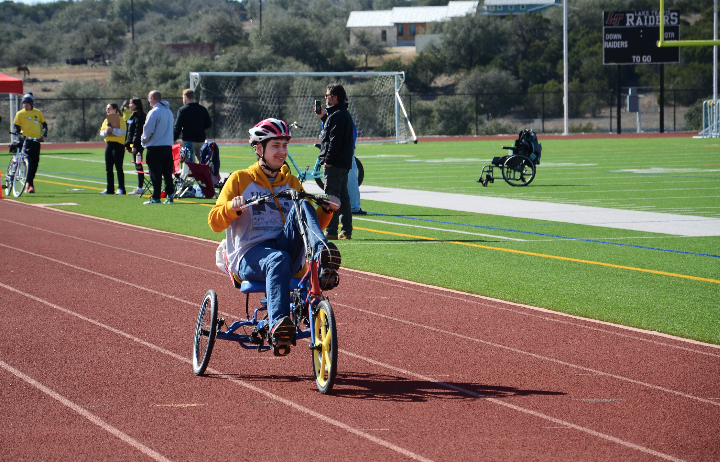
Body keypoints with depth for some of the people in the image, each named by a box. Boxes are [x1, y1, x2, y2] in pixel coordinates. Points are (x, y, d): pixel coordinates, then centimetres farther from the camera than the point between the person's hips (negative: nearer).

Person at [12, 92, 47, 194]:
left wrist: (44, 135, 3)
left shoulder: (37, 113, 11)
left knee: (35, 163, 5)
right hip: (26, 140, -3)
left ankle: (30, 183, 20)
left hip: (36, 140, 3)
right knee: (30, 162, -13)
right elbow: (15, 126, 3)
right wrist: (18, 134, -17)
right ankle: (30, 185, -14)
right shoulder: (20, 114, 4)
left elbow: (44, 124, 18)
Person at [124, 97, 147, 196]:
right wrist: (127, 144, 19)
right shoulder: (132, 116, 18)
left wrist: (135, 146, -22)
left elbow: (138, 131, -18)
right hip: (133, 144, 10)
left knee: (138, 166, -8)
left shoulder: (139, 116, -13)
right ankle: (139, 188, 14)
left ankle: (140, 188, -7)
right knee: (138, 166, 11)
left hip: (138, 144, -10)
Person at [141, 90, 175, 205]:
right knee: (167, 173, 11)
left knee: (155, 174, -3)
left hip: (155, 148, -7)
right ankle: (169, 196, 9)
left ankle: (155, 198, -3)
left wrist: (143, 140, 6)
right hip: (168, 146, 7)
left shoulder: (154, 112, -14)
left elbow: (148, 130, -15)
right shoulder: (169, 112, 11)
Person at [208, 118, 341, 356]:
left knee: (302, 206, -24)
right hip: (250, 255, -3)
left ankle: (323, 257, -48)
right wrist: (232, 208, -19)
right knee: (279, 259, -40)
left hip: (288, 248, 3)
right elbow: (215, 222, 3)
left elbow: (312, 224, 22)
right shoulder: (240, 180, 11)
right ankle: (278, 328, -54)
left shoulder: (291, 182, 22)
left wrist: (326, 210, 1)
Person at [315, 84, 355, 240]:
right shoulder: (344, 113, 16)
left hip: (334, 165, -11)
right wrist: (324, 117, 20)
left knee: (331, 196, -9)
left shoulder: (337, 115, -16)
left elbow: (335, 140, -22)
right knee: (343, 196, 13)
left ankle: (331, 231, -10)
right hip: (344, 163, 11)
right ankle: (346, 231, 15)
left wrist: (328, 160, -20)